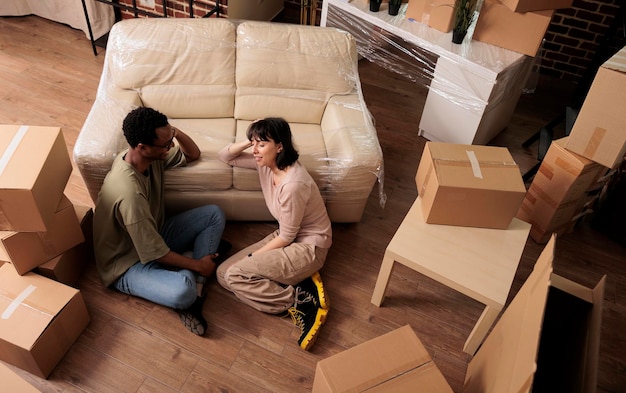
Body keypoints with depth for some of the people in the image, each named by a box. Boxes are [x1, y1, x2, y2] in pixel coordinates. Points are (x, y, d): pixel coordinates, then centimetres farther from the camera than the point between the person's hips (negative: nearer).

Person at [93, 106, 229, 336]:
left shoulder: (150, 156, -11)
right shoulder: (129, 192, -35)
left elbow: (193, 155, 6)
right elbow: (154, 253, -27)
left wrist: (175, 132, -16)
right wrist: (197, 265, -15)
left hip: (154, 235, 9)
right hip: (128, 263, -9)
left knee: (214, 214, -2)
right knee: (183, 292, -37)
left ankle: (193, 281, -8)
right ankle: (192, 286, 0)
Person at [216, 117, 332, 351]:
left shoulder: (293, 184, -30)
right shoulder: (265, 163, -5)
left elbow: (287, 237, -21)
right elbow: (224, 157, 7)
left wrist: (253, 257, -9)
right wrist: (248, 142, -12)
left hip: (308, 246, -9)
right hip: (287, 236, 9)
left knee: (235, 275, -19)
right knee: (223, 273, -2)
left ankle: (302, 302, -15)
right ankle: (301, 283, -4)